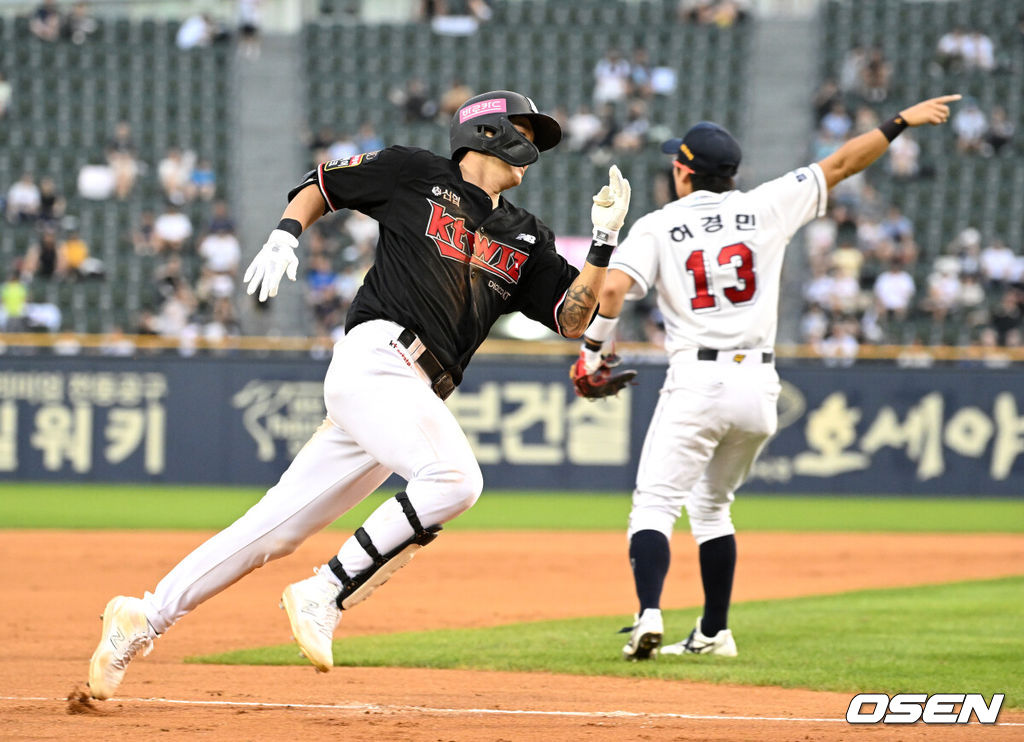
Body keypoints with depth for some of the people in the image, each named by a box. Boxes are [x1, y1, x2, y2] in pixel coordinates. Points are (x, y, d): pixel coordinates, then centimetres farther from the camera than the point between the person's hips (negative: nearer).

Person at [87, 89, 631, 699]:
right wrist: (286, 235, -1)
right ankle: (324, 595, -22)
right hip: (375, 358, -6)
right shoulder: (416, 174, 7)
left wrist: (605, 242, 2)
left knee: (274, 529, 4)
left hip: (418, 395, 6)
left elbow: (573, 318, 14)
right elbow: (319, 186, 18)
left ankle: (145, 619, 11)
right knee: (454, 477, -29)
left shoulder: (526, 241, 21)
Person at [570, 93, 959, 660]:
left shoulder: (657, 226, 1)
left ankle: (649, 614, -28)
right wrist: (903, 121, 20)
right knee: (711, 507, 20)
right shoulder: (765, 208, 8)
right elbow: (841, 165, 12)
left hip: (696, 384, -4)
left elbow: (614, 287, -13)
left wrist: (592, 352, -2)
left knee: (655, 504, -5)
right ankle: (714, 634, 22)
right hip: (758, 385, 4)